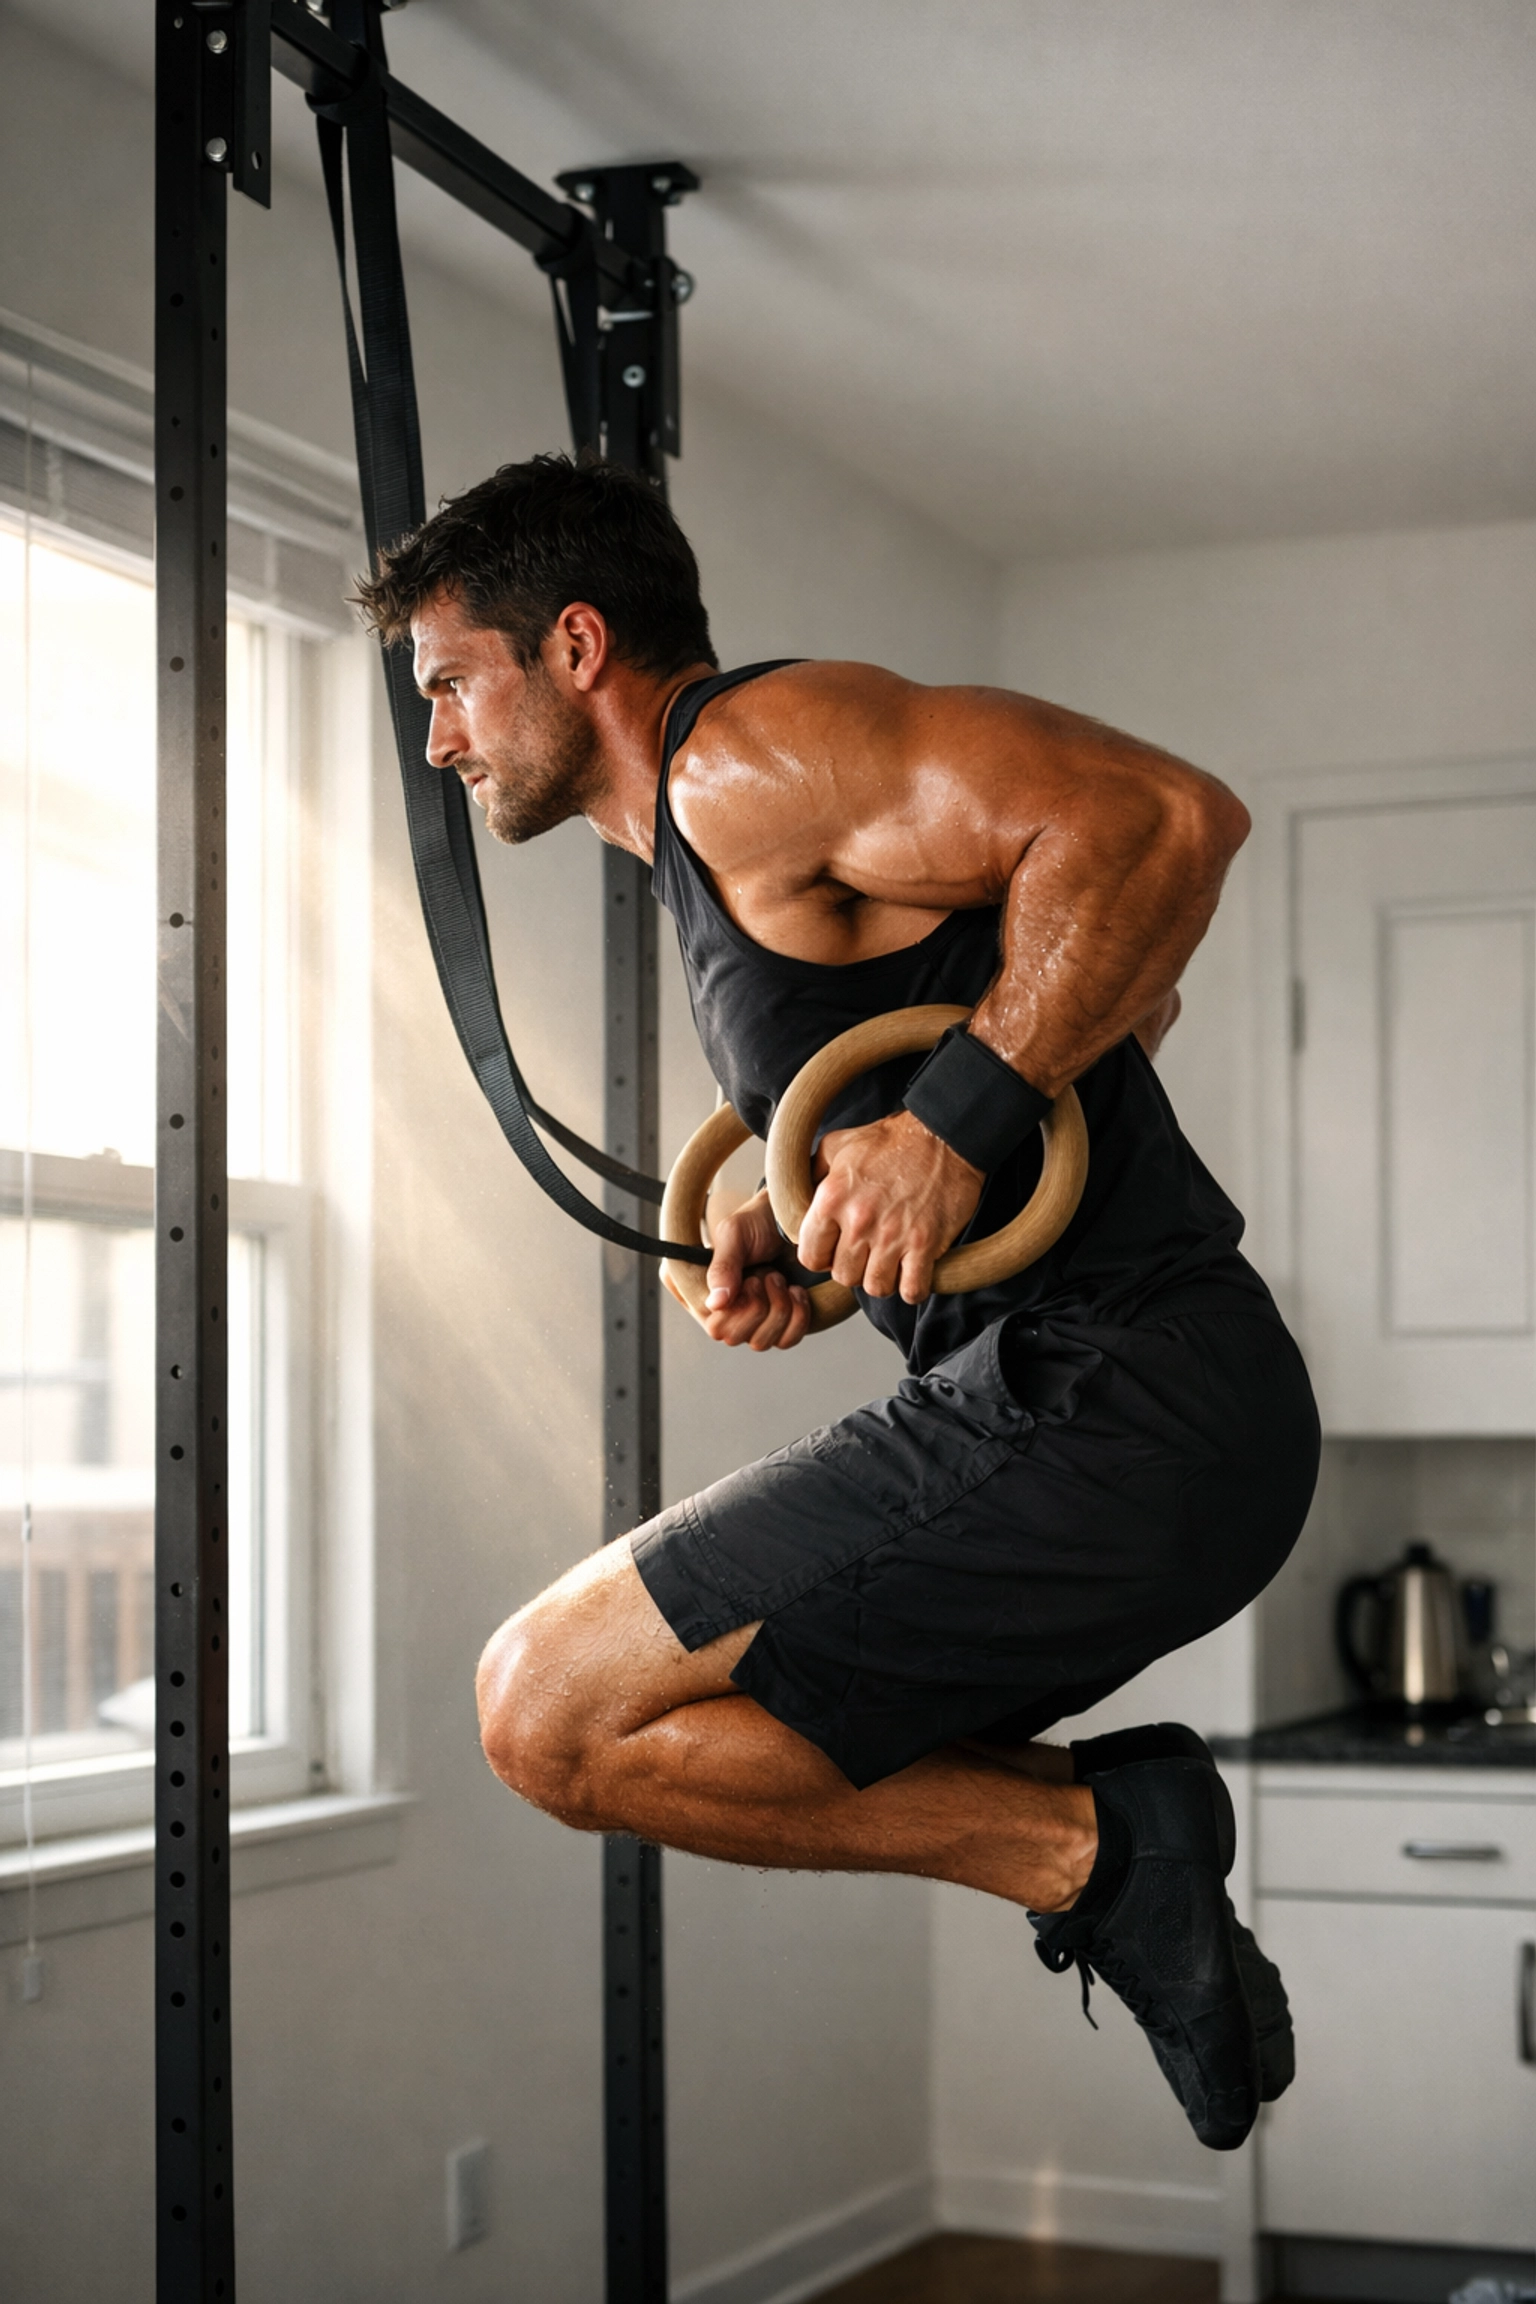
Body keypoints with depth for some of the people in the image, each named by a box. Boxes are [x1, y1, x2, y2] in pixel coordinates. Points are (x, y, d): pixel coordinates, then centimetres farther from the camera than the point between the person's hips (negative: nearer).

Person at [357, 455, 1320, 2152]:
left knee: (553, 1711, -9)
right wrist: (795, 1232, 11)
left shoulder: (748, 753, -10)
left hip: (1108, 1418, -11)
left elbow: (1161, 815, -22)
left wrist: (958, 1122, -23)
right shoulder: (721, 842, 21)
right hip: (1080, 1393, 11)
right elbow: (1120, 1002, 24)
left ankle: (1092, 1847, -4)